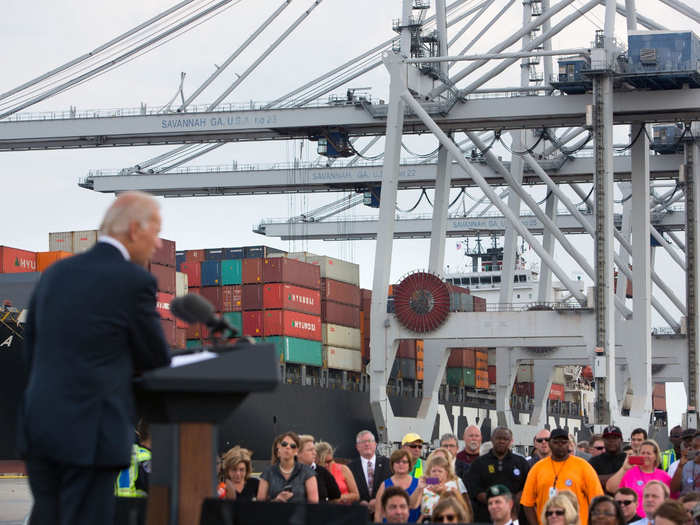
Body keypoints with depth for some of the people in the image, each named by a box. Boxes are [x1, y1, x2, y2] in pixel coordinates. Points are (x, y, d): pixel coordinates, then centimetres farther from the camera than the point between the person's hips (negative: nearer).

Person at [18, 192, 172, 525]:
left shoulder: (55, 273, 11)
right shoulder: (135, 281, -8)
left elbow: (30, 355, 16)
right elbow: (157, 360, 2)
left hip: (37, 426, 7)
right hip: (89, 435, -6)